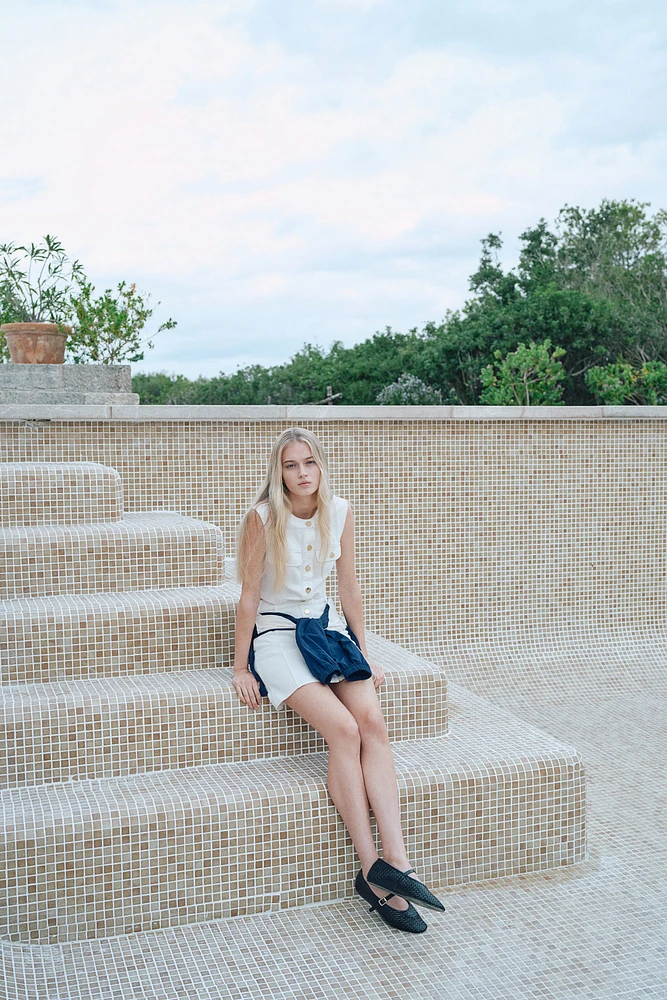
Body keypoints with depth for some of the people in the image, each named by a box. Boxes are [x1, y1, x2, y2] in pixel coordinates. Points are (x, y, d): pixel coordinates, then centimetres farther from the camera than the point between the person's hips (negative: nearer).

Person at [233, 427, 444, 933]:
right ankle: (373, 870, -19)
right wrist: (241, 668, -6)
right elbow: (250, 595, -9)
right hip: (276, 633, -5)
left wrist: (365, 655, 12)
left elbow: (349, 586, 8)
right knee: (344, 730, -24)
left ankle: (395, 863, -26)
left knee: (373, 721, -21)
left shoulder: (341, 512, 0)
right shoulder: (263, 517, -13)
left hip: (326, 626, 5)